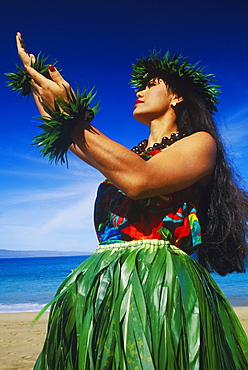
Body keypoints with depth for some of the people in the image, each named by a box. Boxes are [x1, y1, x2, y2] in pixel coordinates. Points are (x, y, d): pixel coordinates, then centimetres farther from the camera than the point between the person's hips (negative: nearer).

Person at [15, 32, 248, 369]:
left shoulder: (201, 142, 1)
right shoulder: (130, 154, 21)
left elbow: (139, 181, -19)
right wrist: (34, 77, 33)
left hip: (160, 284, -6)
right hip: (102, 287, 7)